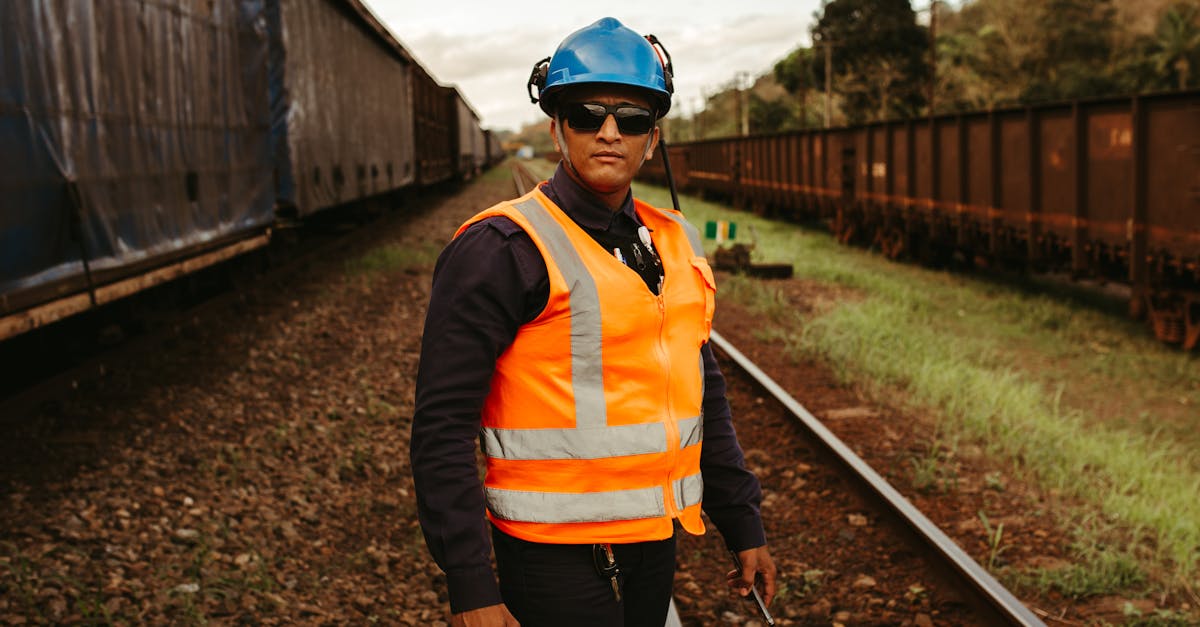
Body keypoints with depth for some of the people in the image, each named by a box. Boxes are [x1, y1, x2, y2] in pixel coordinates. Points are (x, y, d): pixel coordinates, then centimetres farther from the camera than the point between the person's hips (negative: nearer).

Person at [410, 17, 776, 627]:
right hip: (560, 562, -6)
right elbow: (443, 430, -15)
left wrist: (744, 528, 17)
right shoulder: (501, 250, -13)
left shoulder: (676, 244, 9)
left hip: (655, 549, 7)